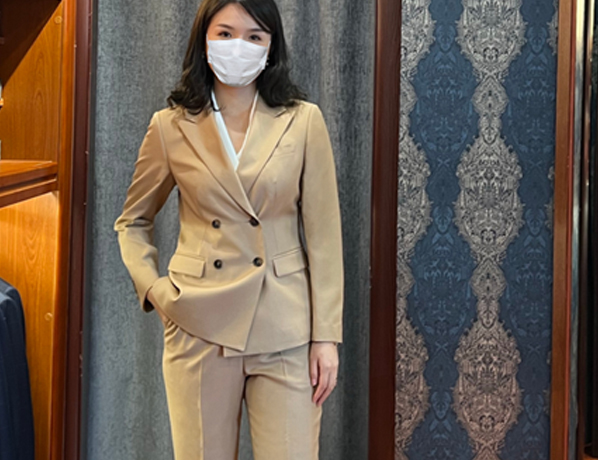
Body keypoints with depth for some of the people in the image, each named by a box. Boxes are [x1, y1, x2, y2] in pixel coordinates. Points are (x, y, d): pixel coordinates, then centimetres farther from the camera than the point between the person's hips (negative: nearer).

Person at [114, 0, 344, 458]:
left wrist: (326, 335, -3)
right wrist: (153, 288, -1)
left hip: (285, 330, 0)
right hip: (200, 326, 1)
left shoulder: (303, 121, 0)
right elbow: (132, 222, 15)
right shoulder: (171, 127, 2)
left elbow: (323, 236, 0)